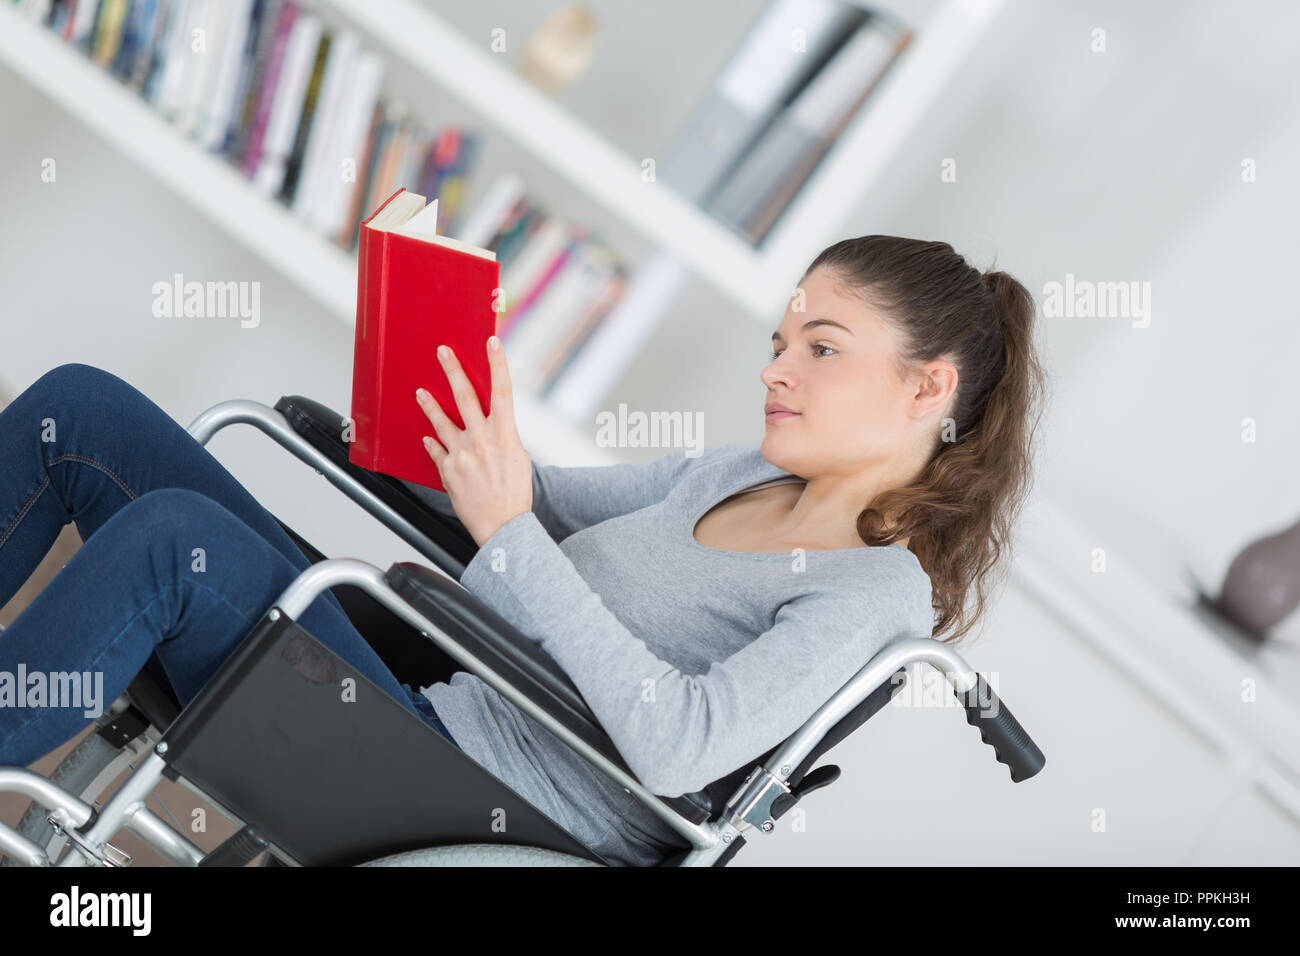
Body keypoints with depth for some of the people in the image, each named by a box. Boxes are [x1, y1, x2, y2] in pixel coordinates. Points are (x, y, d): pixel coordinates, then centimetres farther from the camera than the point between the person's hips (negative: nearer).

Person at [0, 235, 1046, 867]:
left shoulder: (881, 587, -10)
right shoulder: (741, 474, 15)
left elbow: (678, 746, -24)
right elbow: (548, 499, 24)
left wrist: (506, 532, -24)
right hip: (406, 679, 8)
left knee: (177, 537, -30)